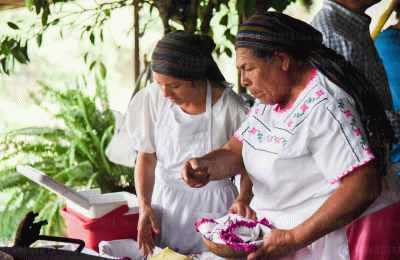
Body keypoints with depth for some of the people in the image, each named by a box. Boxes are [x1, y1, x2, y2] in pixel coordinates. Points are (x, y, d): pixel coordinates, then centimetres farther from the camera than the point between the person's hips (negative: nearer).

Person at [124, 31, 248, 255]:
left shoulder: (230, 108, -18)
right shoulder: (152, 100, -10)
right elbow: (146, 158, 1)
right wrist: (144, 205, -8)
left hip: (214, 204, -2)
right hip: (166, 202, 3)